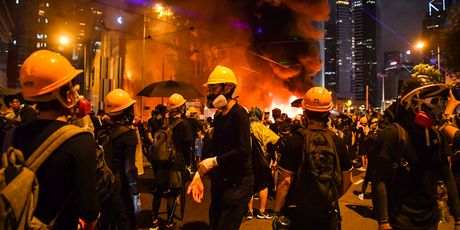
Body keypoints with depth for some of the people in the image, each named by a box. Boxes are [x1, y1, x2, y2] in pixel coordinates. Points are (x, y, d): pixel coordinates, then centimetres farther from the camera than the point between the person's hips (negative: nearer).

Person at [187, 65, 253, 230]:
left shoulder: (239, 114, -16)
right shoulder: (218, 117, 10)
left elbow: (243, 152, -26)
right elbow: (214, 150, 12)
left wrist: (214, 161, -16)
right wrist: (199, 175, 2)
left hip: (237, 183, -8)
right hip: (220, 182, 9)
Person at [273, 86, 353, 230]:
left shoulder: (294, 141, -15)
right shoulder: (338, 142, -5)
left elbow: (285, 180, -17)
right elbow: (347, 180, 4)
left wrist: (277, 212, -8)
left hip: (299, 212, -2)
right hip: (327, 214, 2)